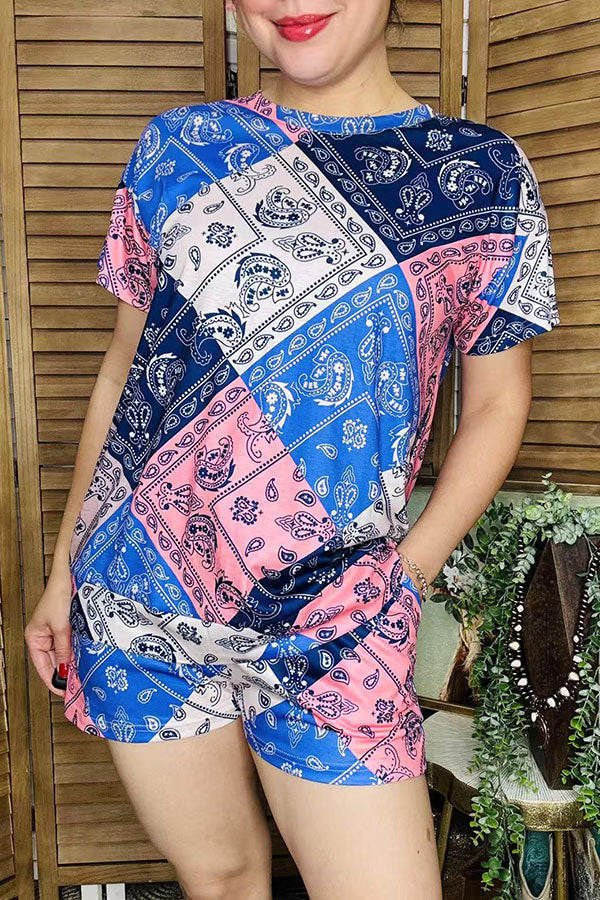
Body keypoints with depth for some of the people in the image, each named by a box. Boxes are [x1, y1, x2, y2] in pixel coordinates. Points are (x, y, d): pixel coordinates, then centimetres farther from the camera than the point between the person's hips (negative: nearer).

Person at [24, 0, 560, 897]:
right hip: (135, 602, 2)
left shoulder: (487, 177, -1)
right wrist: (64, 567, 9)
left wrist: (406, 572, -4)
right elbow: (125, 368, 7)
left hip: (335, 623, -1)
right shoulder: (177, 149, 4)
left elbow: (496, 403, 5)